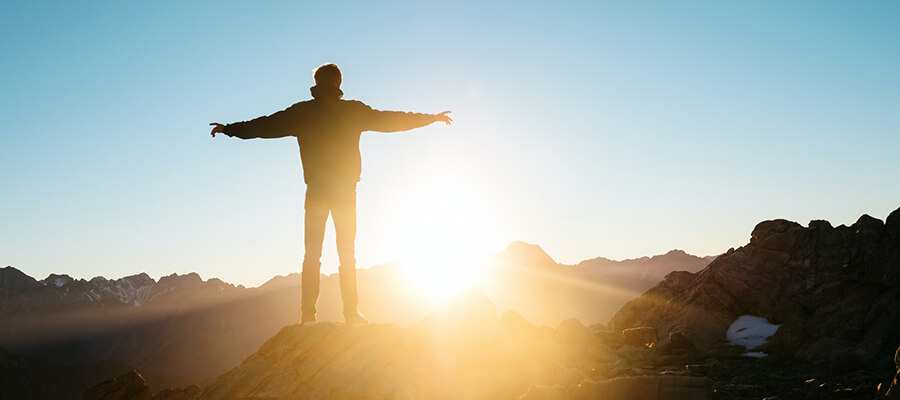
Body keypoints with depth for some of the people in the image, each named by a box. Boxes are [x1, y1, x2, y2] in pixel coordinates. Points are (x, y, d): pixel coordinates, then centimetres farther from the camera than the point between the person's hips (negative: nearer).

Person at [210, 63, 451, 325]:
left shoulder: (302, 112, 2)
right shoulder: (354, 111, 2)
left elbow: (266, 126, 6)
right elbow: (390, 120, 10)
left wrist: (229, 129, 19)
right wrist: (430, 118, 22)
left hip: (316, 191, 0)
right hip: (346, 190, 0)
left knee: (312, 254, 3)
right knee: (347, 253, 5)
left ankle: (308, 314, -4)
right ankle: (351, 313, 1)